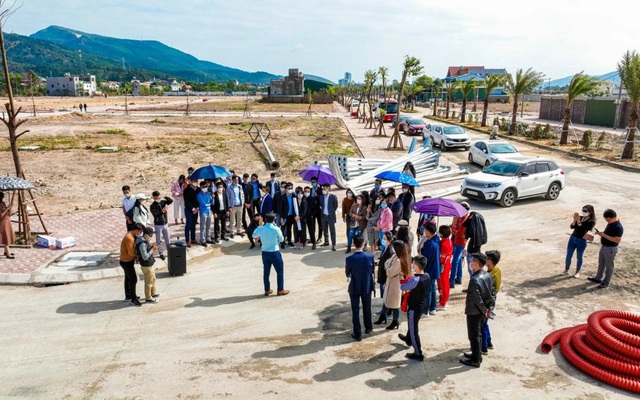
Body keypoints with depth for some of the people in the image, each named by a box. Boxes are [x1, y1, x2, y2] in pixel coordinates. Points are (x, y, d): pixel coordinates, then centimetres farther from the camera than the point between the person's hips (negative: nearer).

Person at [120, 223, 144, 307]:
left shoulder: (130, 235, 4)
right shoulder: (129, 238, -28)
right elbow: (131, 252, -28)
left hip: (127, 261, 10)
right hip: (127, 262, -10)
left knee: (128, 278, 21)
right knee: (133, 279, -4)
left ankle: (128, 296, 35)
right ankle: (133, 300, 4)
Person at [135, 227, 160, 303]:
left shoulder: (144, 241, 3)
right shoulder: (142, 244, -28)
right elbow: (145, 256, -28)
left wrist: (152, 247, 2)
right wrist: (152, 249, -22)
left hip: (149, 264, 10)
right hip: (146, 266, -10)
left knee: (153, 279, 26)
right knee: (148, 282, 5)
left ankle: (153, 293, 43)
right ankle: (148, 298, 19)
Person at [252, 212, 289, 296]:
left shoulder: (260, 229, -6)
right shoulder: (276, 229, -17)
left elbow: (254, 236, 14)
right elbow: (281, 239, -3)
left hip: (264, 253, 4)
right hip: (274, 253, -4)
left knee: (266, 272, 15)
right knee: (280, 271, 10)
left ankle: (267, 290, 23)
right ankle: (280, 290, 15)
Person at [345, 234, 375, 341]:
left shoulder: (349, 259, -22)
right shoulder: (370, 256, -17)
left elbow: (347, 274, -7)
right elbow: (372, 270, 0)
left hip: (354, 288, -2)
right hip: (367, 286, 2)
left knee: (355, 310, 10)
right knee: (367, 308, 23)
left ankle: (357, 334, 17)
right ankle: (368, 327, 42)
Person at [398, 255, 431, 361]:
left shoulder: (415, 280, -32)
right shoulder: (427, 276, -7)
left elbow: (402, 287, -17)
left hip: (414, 307, -8)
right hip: (422, 305, 8)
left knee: (413, 329, 6)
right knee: (412, 324, 31)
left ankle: (418, 354, 15)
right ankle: (408, 339, 55)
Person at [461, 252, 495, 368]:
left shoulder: (474, 280, -29)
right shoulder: (488, 276, -2)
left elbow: (477, 299, -25)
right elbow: (492, 293, 6)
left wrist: (484, 310, -11)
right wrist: (490, 307, 9)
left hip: (474, 312, -8)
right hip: (482, 311, 8)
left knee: (474, 336, 7)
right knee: (478, 333, 23)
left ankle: (475, 360, 20)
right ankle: (477, 354, 38)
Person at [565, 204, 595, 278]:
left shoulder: (591, 221, -12)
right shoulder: (580, 217, 3)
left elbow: (582, 229, -23)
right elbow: (572, 226, -4)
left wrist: (578, 220, -27)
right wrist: (575, 219, -17)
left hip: (582, 241, -4)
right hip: (572, 238, 4)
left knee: (579, 257, 10)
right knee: (568, 256, 8)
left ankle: (577, 272, 26)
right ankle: (566, 270, 24)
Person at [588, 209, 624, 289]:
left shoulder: (618, 227, -24)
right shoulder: (610, 223, 5)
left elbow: (617, 240, -28)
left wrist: (604, 235, -28)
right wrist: (601, 233, 0)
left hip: (611, 249, -9)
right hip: (604, 246, 9)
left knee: (609, 266, 5)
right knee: (601, 263, 20)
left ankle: (606, 282, 16)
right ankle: (598, 278, 35)